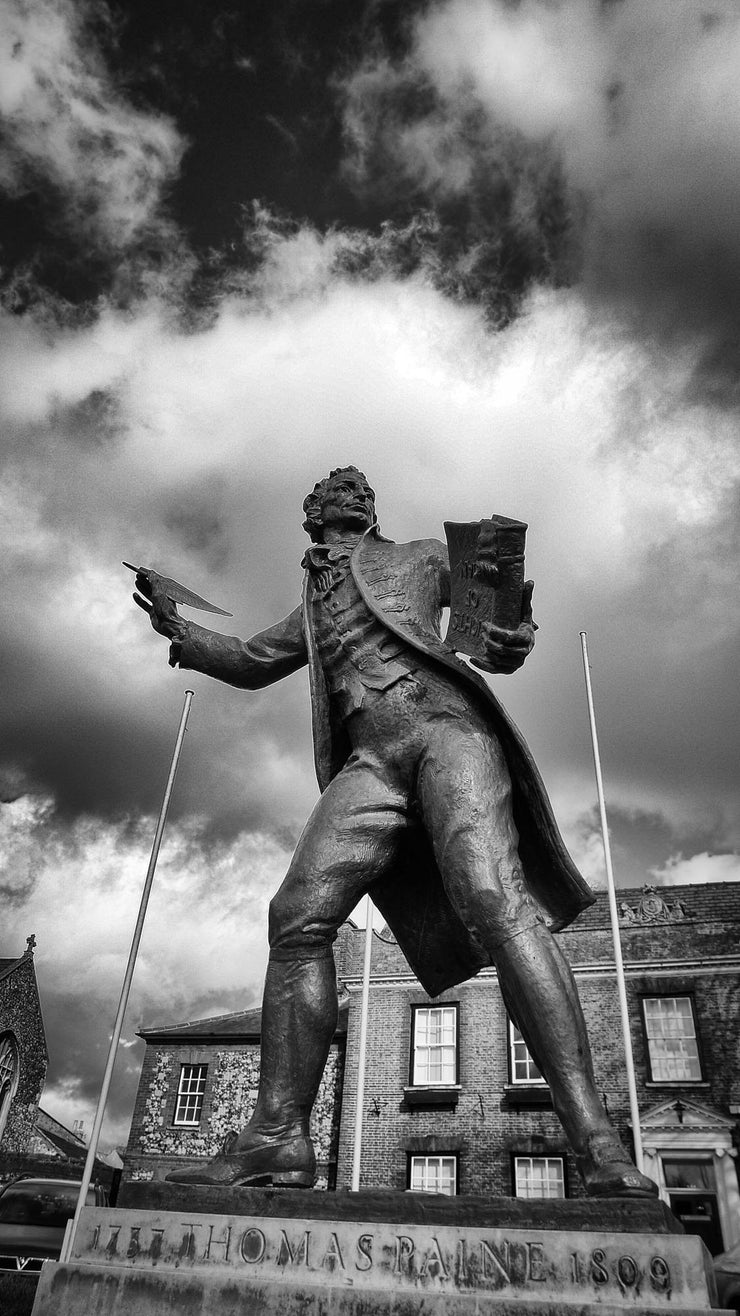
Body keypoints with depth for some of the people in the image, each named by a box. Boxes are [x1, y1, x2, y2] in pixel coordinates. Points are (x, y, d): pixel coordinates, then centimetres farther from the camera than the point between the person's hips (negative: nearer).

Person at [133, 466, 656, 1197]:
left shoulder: (421, 557, 26)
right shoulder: (312, 608, 36)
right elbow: (250, 663, 38)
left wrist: (511, 640, -9)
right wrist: (178, 630, 23)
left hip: (447, 727, -4)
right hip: (370, 762, 4)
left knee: (496, 902, -24)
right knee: (298, 918, -15)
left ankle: (597, 1147, -26)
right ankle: (276, 1140, -11)